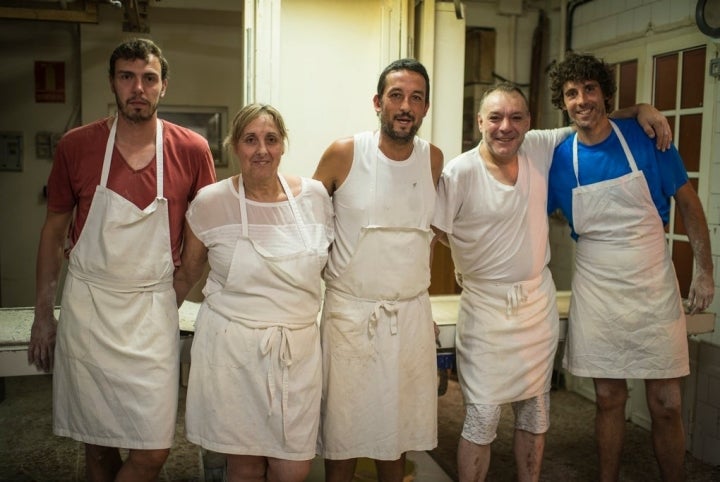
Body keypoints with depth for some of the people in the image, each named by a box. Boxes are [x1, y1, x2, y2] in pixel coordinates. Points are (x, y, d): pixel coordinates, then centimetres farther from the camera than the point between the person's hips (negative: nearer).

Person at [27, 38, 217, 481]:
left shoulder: (192, 151, -3)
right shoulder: (76, 145, -1)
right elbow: (54, 231, 8)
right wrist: (43, 315, 7)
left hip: (153, 311, 0)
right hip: (86, 308, 1)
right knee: (98, 444, 11)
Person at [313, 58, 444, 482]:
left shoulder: (434, 159, 2)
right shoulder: (344, 154, -8)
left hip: (411, 314, 3)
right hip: (351, 313, -3)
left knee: (399, 429, 14)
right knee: (344, 432, 7)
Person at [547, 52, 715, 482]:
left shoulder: (646, 139, -6)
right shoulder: (559, 159, -3)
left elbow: (689, 204, 2)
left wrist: (705, 272, -1)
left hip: (655, 289, -1)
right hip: (597, 294, 1)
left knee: (666, 404, 5)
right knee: (609, 399, 11)